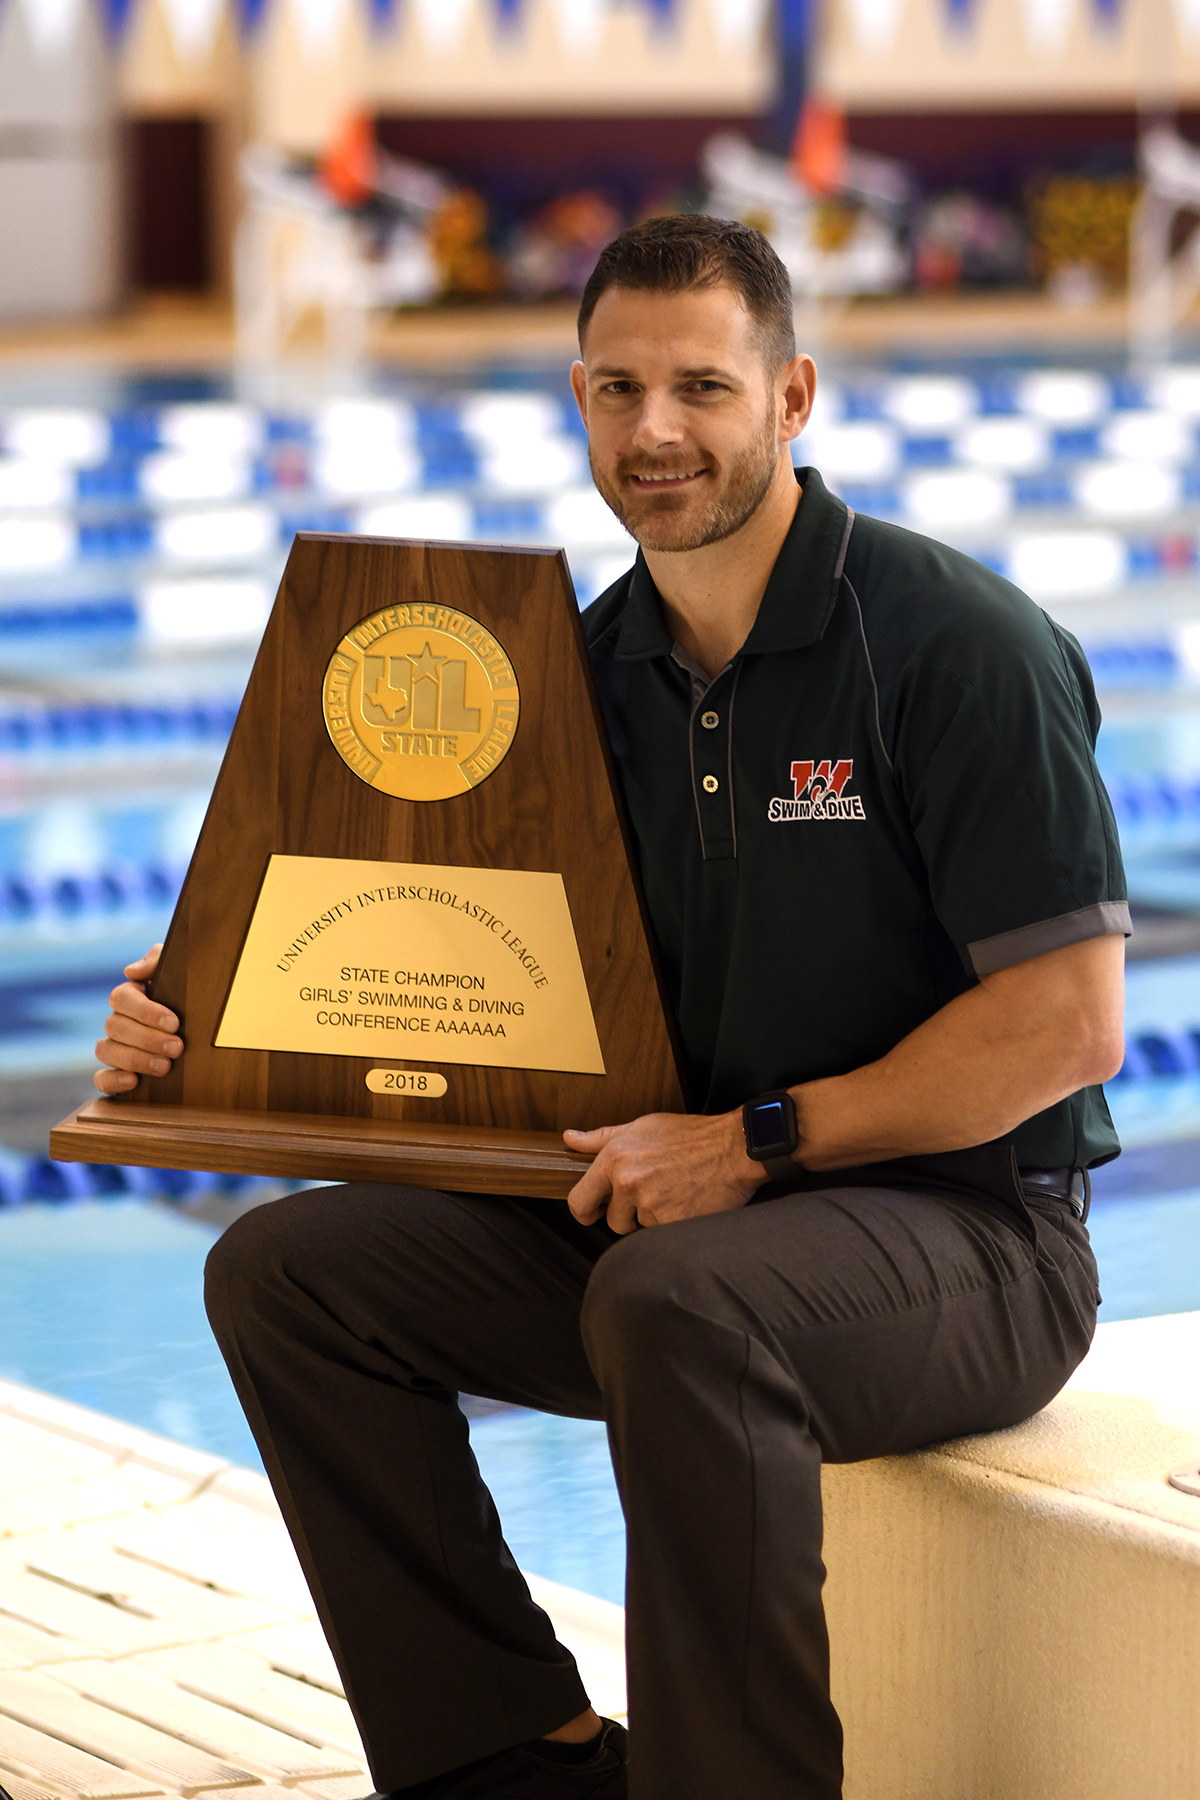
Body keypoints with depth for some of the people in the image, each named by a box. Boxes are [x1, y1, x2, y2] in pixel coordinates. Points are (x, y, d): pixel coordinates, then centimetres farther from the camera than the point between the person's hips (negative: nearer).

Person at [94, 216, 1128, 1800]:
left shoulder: (958, 643, -13)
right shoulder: (590, 671, 8)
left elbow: (1067, 1022, -17)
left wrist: (758, 1139, -21)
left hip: (965, 1222, -7)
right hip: (675, 1208, 7)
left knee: (675, 1299, -38)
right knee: (289, 1269, -6)